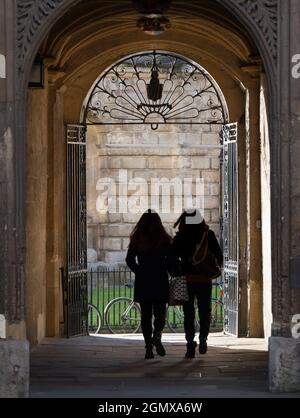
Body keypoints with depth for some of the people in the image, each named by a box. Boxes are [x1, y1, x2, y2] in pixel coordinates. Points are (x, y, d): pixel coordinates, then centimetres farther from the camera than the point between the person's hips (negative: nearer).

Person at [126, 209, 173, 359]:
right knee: (160, 313, 8)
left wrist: (140, 272, 8)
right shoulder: (164, 240, -2)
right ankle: (157, 335, -19)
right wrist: (163, 270, 8)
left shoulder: (137, 239, 2)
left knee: (146, 315, 7)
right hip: (160, 282, -1)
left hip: (142, 282, 1)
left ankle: (148, 346, 2)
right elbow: (171, 259, -8)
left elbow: (129, 260, -3)